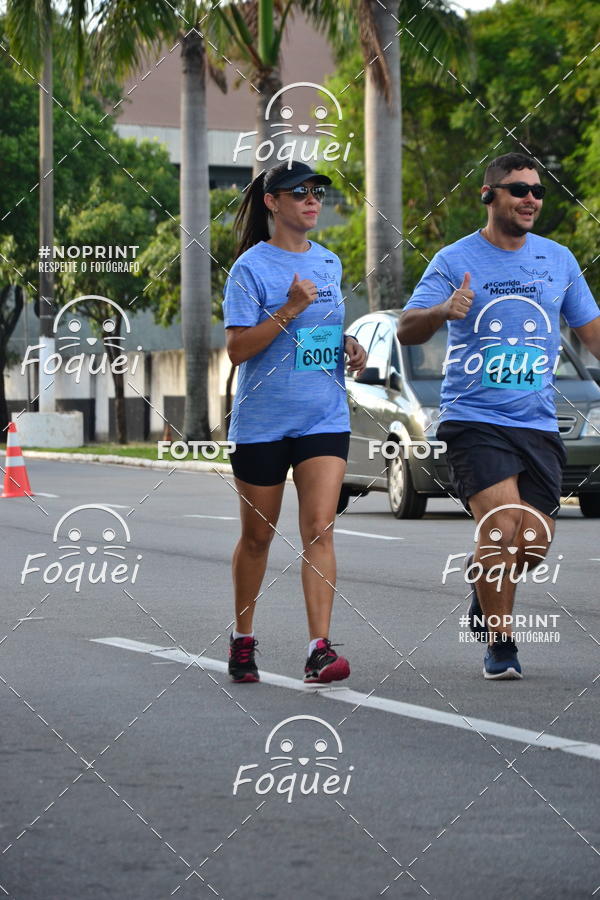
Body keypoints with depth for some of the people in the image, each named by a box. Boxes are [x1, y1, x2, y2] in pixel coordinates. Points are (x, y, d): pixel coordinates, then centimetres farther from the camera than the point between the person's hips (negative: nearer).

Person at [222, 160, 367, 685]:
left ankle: (320, 651, -16)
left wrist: (350, 346, 4)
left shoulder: (329, 263, 10)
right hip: (262, 420, -3)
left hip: (324, 418, 3)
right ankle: (243, 639, 28)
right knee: (258, 535, 9)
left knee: (319, 529, -11)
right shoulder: (252, 267, -7)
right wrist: (289, 310, -23)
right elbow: (238, 348, -14)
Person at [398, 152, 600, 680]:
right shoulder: (455, 260, -2)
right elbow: (407, 331, -7)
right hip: (473, 420, -4)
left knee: (533, 545, -1)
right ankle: (500, 642, -4)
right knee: (502, 525, -20)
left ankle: (486, 590, 33)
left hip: (538, 424, 4)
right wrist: (443, 311, -28)